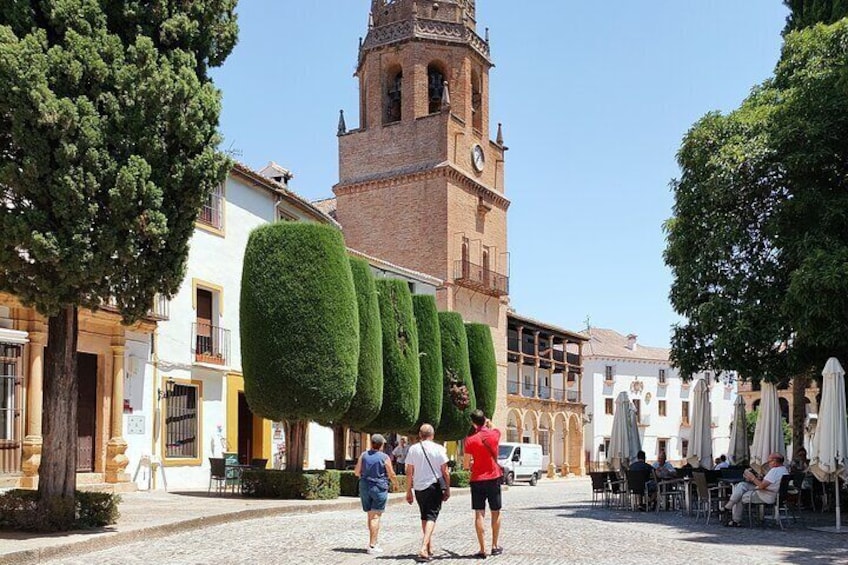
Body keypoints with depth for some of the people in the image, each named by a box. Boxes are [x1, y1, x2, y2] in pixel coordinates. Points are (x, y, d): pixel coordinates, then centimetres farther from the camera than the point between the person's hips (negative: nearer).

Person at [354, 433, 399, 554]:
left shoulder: (363, 456, 2)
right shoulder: (384, 458, -9)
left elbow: (356, 472, 6)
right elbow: (392, 475, -4)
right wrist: (396, 484, 15)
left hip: (364, 488, 4)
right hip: (379, 488, -4)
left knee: (370, 516, 15)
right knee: (375, 517, -5)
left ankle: (373, 543, 23)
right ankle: (372, 546, -9)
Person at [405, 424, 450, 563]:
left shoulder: (413, 449, 0)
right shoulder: (438, 449, -6)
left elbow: (409, 472, 2)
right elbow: (445, 471, -5)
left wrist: (408, 491, 9)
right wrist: (447, 489, 4)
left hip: (419, 488, 3)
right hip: (434, 487, -3)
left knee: (424, 517, 18)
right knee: (431, 517, -4)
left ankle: (430, 548, 25)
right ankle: (424, 548, -20)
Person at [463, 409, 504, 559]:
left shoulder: (470, 440, -9)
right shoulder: (495, 433, -2)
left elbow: (466, 465, -4)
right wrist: (488, 424, 30)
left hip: (477, 480, -2)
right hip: (494, 478, 2)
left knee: (479, 514, 0)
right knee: (495, 513, 14)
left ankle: (482, 549, -3)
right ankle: (495, 546, 20)